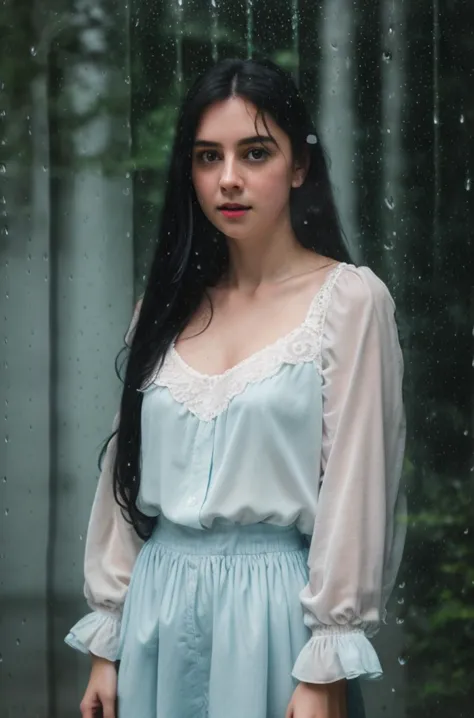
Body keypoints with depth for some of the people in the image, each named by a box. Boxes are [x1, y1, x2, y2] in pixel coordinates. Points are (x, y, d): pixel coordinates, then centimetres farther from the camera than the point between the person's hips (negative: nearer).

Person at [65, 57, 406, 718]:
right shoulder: (168, 306, 9)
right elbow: (126, 473, 11)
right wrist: (107, 644, 8)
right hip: (158, 608, 4)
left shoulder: (350, 299, -5)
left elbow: (355, 490, -9)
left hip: (277, 609, -4)